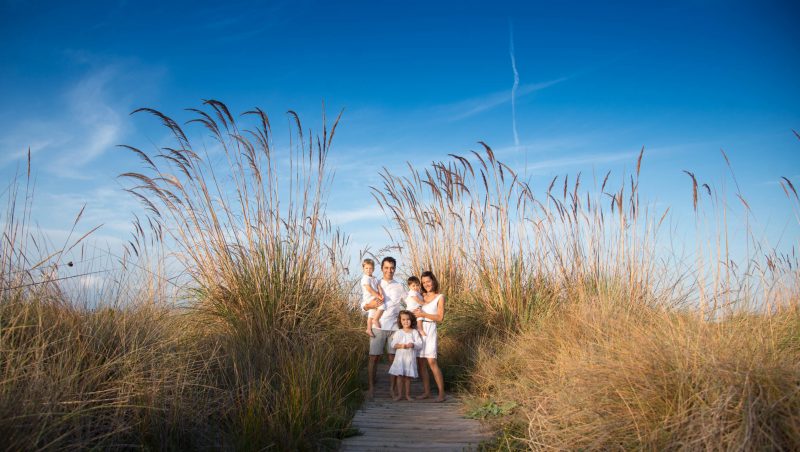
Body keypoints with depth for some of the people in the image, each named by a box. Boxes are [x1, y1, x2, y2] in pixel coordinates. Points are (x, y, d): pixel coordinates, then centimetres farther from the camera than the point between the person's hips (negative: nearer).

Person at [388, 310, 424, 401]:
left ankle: (408, 394, 14)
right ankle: (399, 394, 7)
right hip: (399, 357, 0)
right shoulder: (398, 333, 5)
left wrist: (413, 345, -21)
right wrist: (400, 345, -21)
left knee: (408, 377, 4)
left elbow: (420, 344, -2)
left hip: (410, 358, 0)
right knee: (399, 376, -1)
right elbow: (393, 344, -2)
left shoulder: (415, 332, 4)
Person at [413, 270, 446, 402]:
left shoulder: (439, 297, 4)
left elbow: (440, 317, -4)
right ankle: (426, 391, 12)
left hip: (429, 329, -5)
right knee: (421, 362, 4)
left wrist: (423, 314, -10)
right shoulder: (422, 296, 15)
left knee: (432, 362, -12)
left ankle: (441, 393, -6)